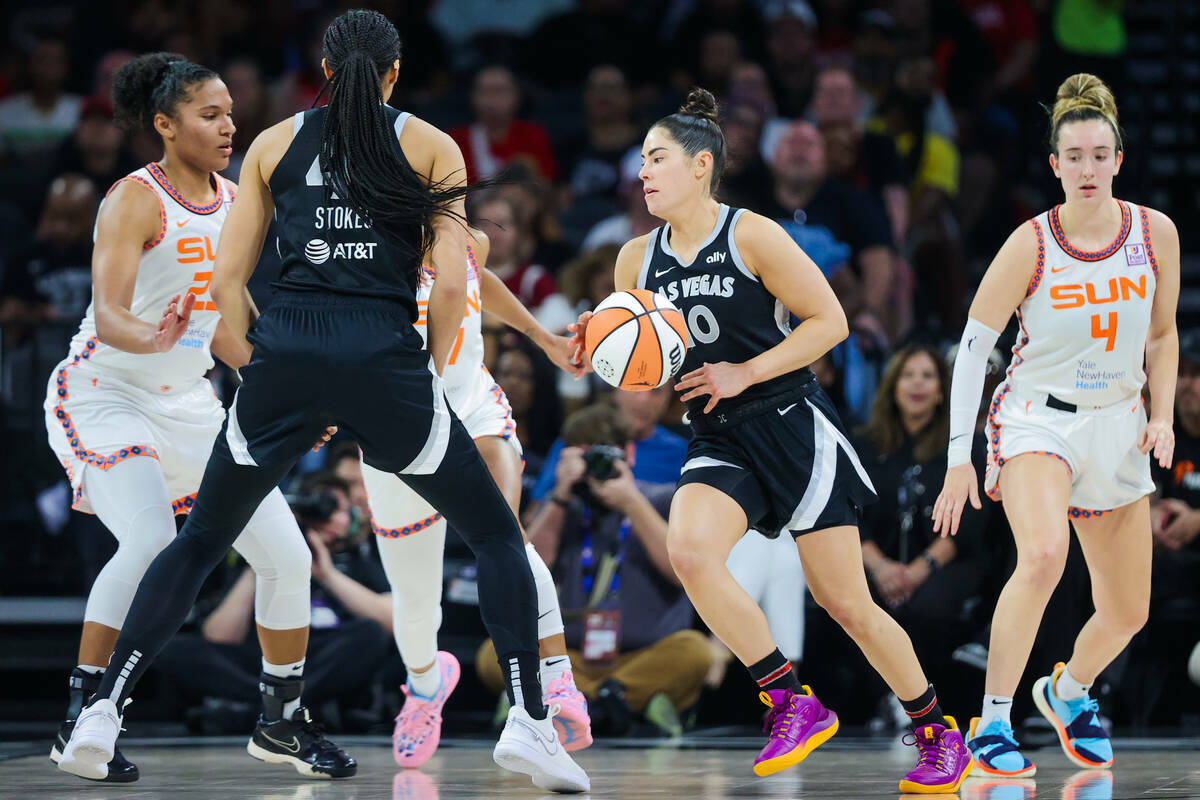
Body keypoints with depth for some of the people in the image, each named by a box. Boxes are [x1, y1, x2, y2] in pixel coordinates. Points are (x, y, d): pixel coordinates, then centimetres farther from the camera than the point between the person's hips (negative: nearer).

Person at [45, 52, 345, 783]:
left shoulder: (232, 202, 7)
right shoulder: (136, 200, -16)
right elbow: (109, 317, -27)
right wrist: (154, 339, -48)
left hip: (187, 403, 7)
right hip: (104, 394, -7)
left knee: (287, 554, 1)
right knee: (151, 542, -30)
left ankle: (283, 721, 19)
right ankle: (81, 723, -20)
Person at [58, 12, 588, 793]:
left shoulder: (275, 143, 15)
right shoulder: (431, 147, 10)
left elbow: (227, 278, 11)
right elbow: (451, 282, 0)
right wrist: (430, 376, 11)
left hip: (287, 349, 2)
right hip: (385, 359, -2)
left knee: (200, 541, 16)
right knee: (496, 534, 11)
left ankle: (105, 709, 6)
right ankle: (528, 721, -5)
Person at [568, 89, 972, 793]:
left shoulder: (753, 236, -10)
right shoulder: (637, 261, 6)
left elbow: (830, 321, -9)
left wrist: (744, 374, -15)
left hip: (793, 427, -4)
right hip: (719, 442, 5)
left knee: (845, 603, -2)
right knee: (689, 550, -26)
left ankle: (939, 730, 19)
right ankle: (792, 702, -14)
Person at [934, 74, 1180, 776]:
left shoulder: (1155, 234, -4)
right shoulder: (1030, 246, -14)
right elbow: (973, 348, -8)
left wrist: (1163, 416, -2)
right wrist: (959, 459, -12)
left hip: (1118, 428, 4)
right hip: (1037, 419, -4)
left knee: (1128, 612, 9)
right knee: (1044, 555, -33)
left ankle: (1068, 691, 42)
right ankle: (993, 722, -23)